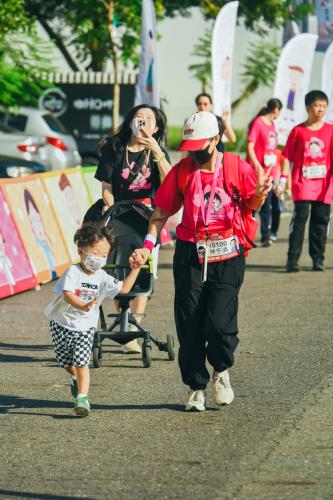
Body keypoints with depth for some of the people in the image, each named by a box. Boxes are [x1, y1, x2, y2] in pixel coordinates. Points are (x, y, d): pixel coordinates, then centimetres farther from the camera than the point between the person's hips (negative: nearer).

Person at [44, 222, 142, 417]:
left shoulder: (102, 277, -4)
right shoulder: (73, 272, -20)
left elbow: (124, 288, 4)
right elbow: (67, 295, -36)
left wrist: (135, 269, -5)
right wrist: (82, 306, -54)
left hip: (85, 327, 1)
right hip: (63, 323, -1)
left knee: (81, 362, -15)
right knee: (66, 362, 14)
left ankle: (82, 398, -15)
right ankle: (77, 379, 46)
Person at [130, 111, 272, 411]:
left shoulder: (237, 167, -2)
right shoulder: (181, 171, 3)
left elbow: (251, 206, 8)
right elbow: (161, 212, 10)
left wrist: (259, 195, -14)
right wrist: (148, 245, -2)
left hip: (227, 256, -2)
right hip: (190, 255, 2)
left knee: (219, 323, -13)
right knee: (189, 326, 1)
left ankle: (222, 371, 17)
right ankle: (196, 387, 18)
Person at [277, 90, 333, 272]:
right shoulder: (298, 131, 2)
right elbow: (288, 157, 5)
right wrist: (283, 179, -1)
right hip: (302, 184, -2)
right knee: (299, 219, -7)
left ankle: (318, 259, 14)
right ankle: (292, 260, -7)